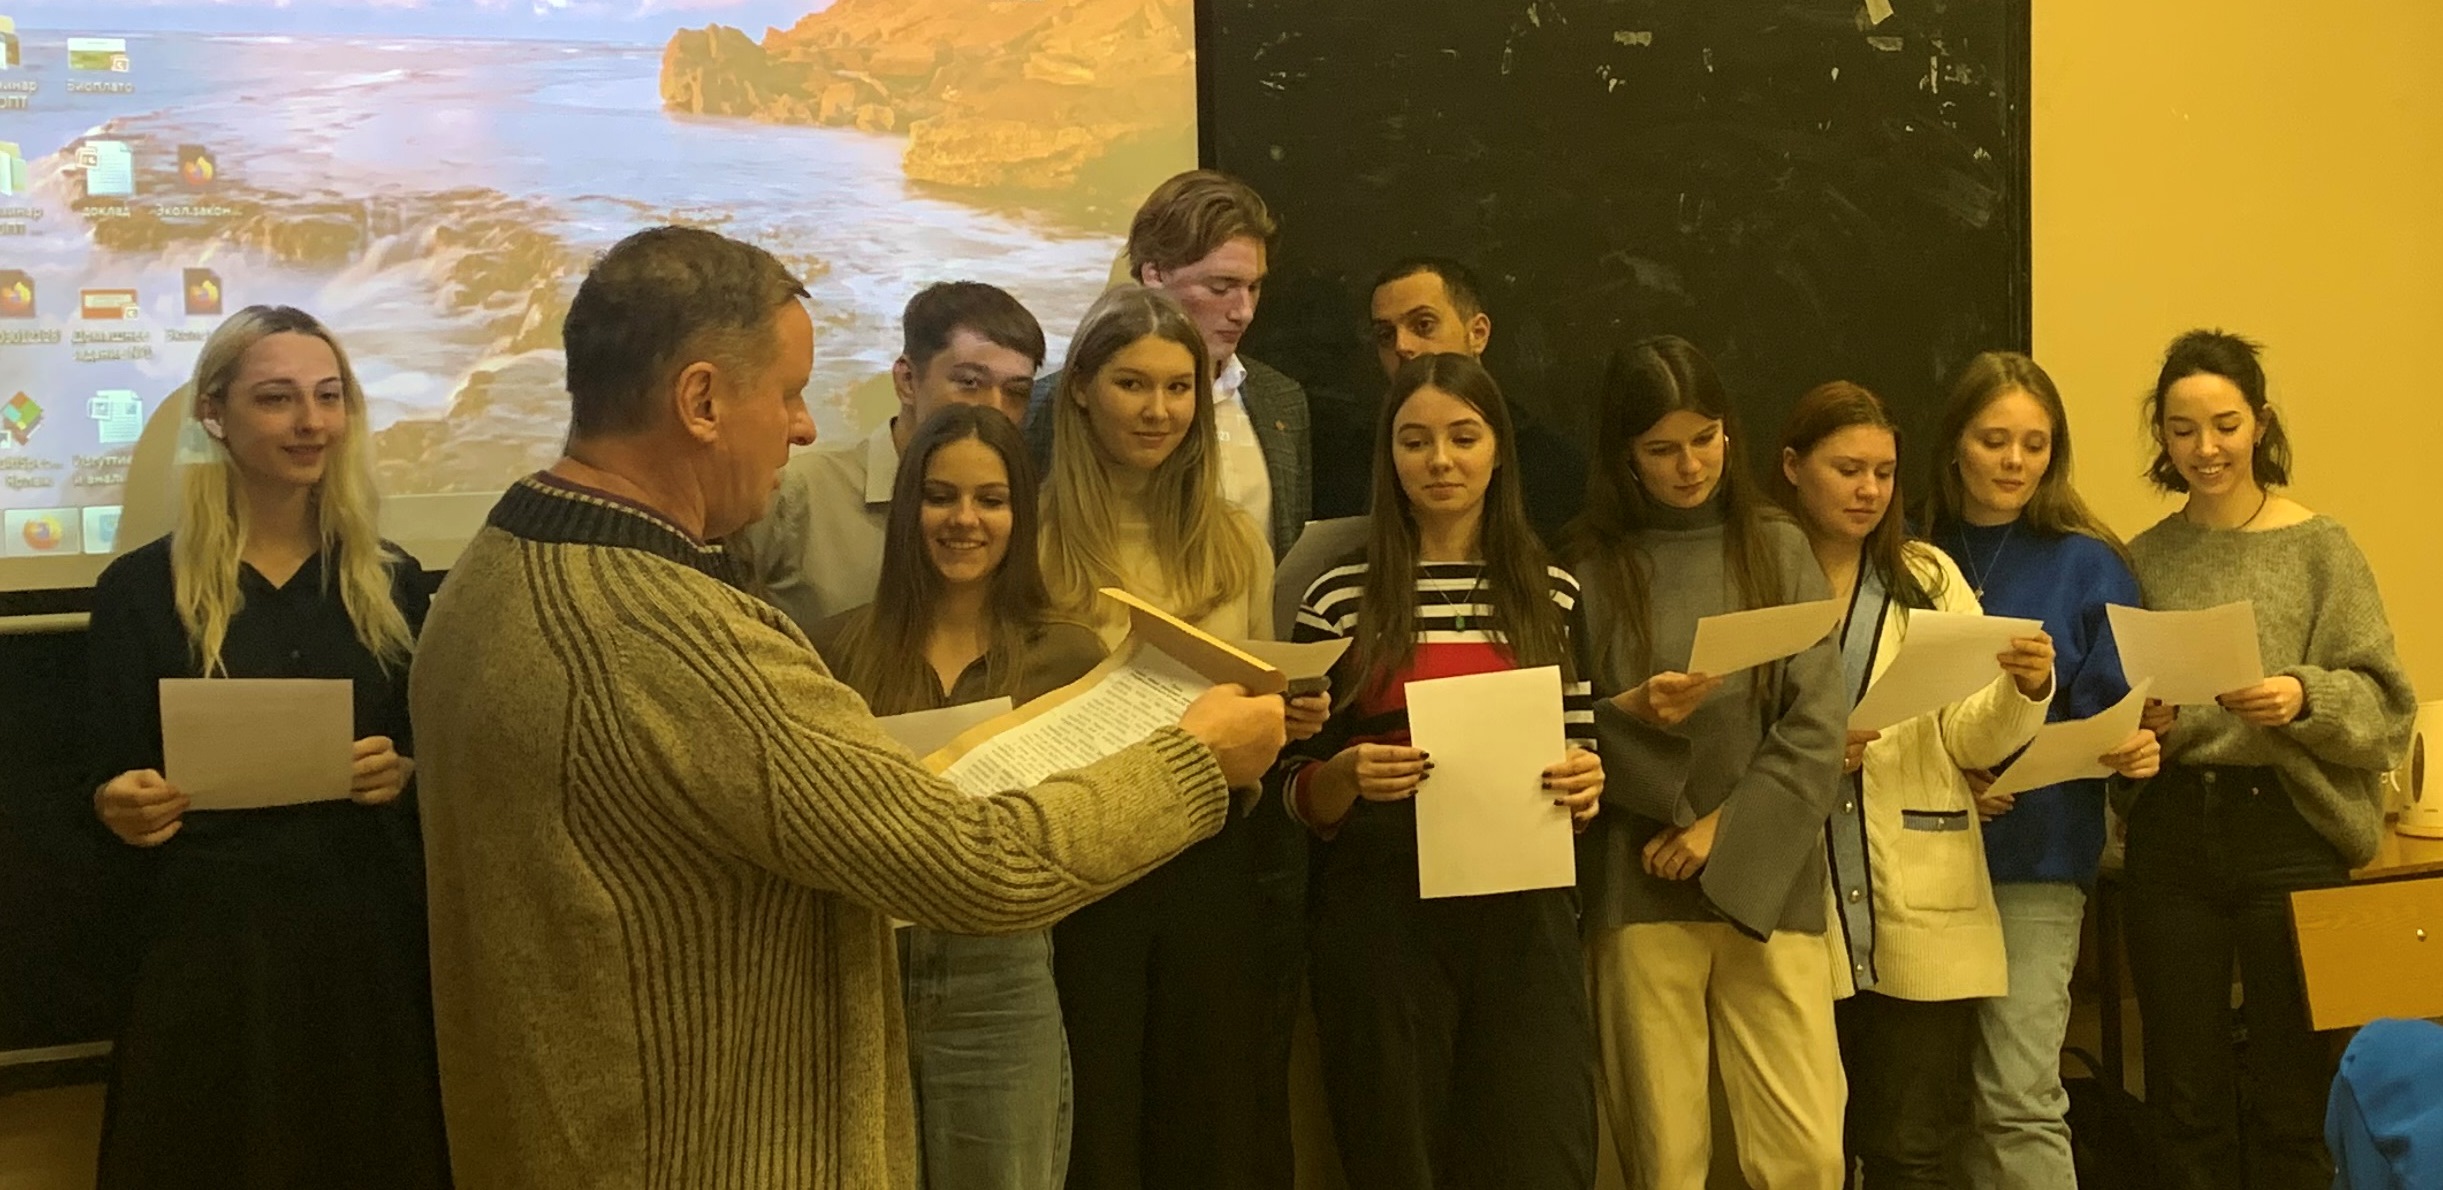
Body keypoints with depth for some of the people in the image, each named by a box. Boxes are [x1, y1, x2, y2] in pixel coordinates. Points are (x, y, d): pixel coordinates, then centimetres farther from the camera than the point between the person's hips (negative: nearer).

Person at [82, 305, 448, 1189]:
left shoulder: (391, 581, 5)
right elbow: (112, 789, 1)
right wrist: (121, 807, -21)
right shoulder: (141, 588, -3)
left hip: (370, 926, 2)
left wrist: (402, 774, -12)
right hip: (211, 935, -2)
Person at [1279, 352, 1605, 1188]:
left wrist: (1585, 783, -7)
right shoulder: (1339, 597, 1)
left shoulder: (1553, 595, 8)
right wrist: (1348, 775, -18)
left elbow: (1579, 748, 14)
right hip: (1383, 912, -2)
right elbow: (1297, 793, 3)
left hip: (1523, 910, 2)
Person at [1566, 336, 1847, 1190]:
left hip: (1768, 879, 1)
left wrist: (1726, 828, -8)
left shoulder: (1778, 550, 9)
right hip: (1640, 889, -1)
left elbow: (1818, 724, 2)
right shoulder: (1591, 566, 4)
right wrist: (1628, 715, -17)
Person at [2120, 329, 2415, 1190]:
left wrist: (2304, 699, -22)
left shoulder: (2320, 549, 0)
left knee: (2294, 1102, 2)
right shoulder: (2145, 558, 8)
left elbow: (2385, 706, -4)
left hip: (2288, 834, -2)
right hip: (2172, 836, 3)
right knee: (2186, 1103, 9)